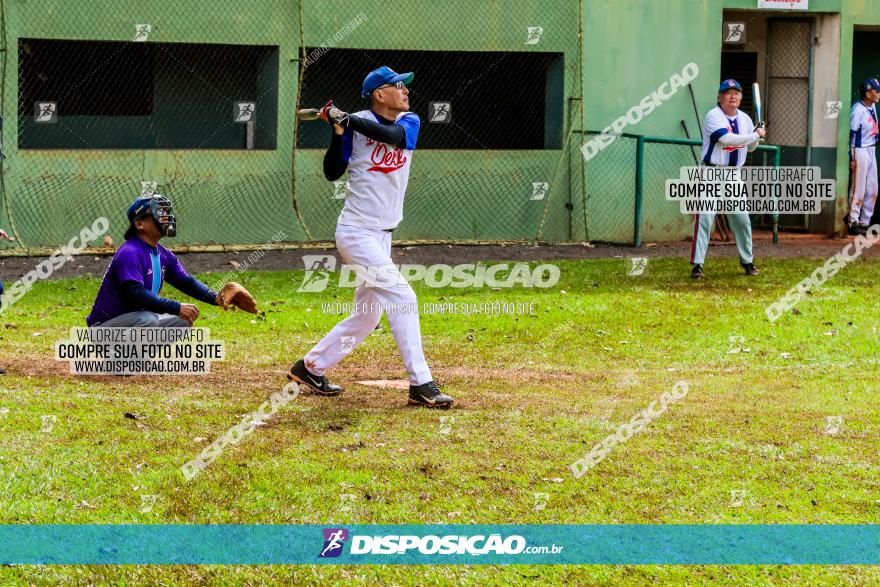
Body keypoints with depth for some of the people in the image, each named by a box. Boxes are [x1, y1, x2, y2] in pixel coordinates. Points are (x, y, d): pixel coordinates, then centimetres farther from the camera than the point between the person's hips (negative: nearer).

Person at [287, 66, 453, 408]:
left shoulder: (410, 123, 5)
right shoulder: (356, 125, -5)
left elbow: (392, 135, -18)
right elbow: (332, 173, -6)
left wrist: (347, 120, -23)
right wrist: (338, 131, -18)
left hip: (382, 236, 7)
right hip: (357, 232, -7)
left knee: (366, 316, 14)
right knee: (402, 298, -16)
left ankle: (310, 367, 27)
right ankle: (421, 384, -16)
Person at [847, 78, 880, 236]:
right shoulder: (858, 110, -18)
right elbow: (852, 134, -18)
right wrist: (852, 158, -19)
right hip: (860, 151, -9)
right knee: (858, 189, -3)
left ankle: (864, 223, 20)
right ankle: (852, 223, 6)